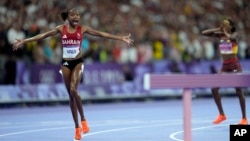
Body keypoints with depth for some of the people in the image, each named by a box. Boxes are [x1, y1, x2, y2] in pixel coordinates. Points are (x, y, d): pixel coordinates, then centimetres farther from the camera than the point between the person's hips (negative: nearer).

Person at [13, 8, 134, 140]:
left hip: (78, 62, -2)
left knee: (73, 90, -22)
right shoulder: (61, 29, 1)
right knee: (71, 95, 6)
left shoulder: (82, 29, -2)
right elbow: (43, 35, 0)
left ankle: (83, 120, -4)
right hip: (66, 63, 2)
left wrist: (121, 38, -9)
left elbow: (101, 34, -5)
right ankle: (77, 127, 14)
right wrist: (24, 41, -3)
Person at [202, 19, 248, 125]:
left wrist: (225, 32, -14)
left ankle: (244, 118, 4)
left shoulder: (234, 34, -7)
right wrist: (218, 29, -3)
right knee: (214, 88, -4)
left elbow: (231, 37, -33)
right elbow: (204, 33, 1)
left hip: (235, 66, -6)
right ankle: (221, 114, 8)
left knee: (239, 91, -3)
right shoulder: (220, 35, 6)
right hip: (224, 66, 6)